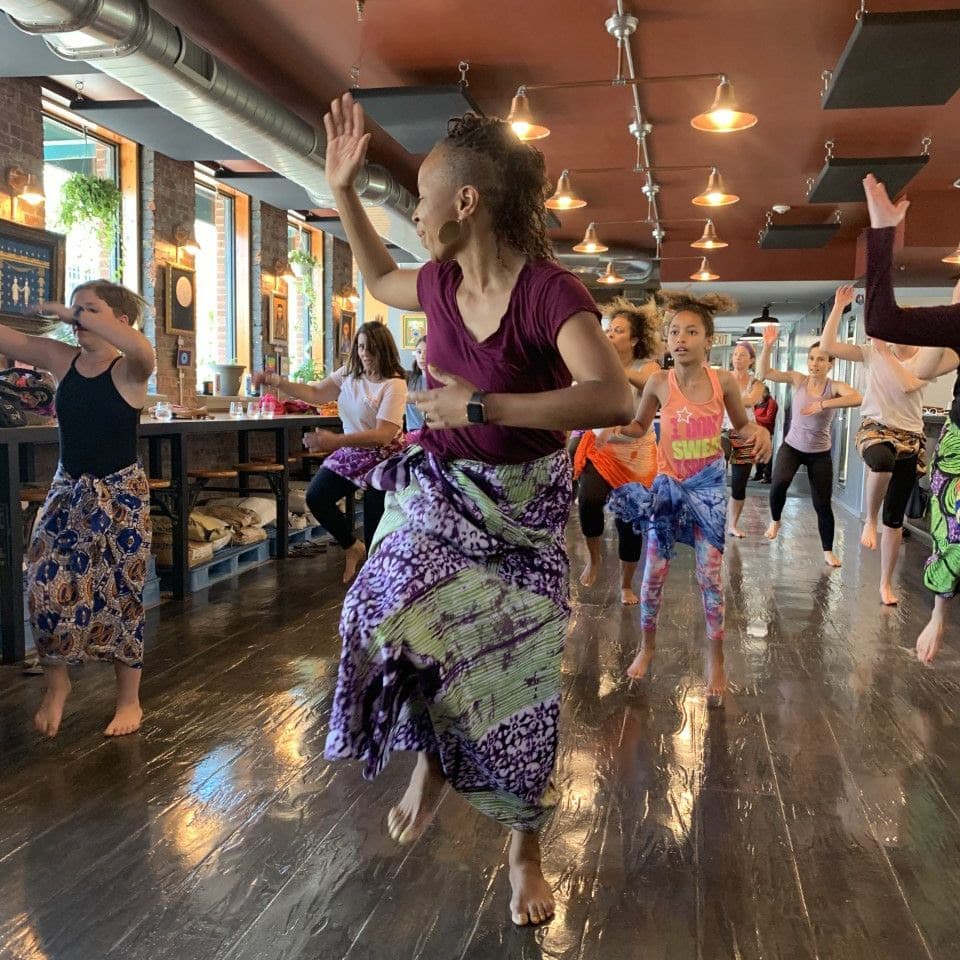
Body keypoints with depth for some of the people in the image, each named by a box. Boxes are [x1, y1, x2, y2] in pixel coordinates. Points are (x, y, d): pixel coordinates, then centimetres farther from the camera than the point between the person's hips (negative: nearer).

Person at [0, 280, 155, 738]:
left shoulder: (129, 370, -12)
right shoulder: (60, 359, 2)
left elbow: (143, 350, -36)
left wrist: (76, 314, -29)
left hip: (121, 494, -4)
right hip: (68, 490, 4)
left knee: (120, 594, 4)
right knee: (45, 584, -6)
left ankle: (129, 701, 21)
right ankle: (56, 683, 19)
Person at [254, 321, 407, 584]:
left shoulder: (394, 384, -20)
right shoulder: (349, 373, 2)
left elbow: (384, 435, -29)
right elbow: (315, 393, 5)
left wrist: (336, 441, -37)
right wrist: (276, 381, -9)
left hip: (382, 459, -7)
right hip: (351, 453, 7)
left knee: (375, 531, -4)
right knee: (316, 497, -5)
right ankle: (352, 547, 16)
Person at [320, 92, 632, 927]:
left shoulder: (548, 290, -22)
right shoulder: (441, 283, -2)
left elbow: (613, 398, -36)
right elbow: (379, 279, 22)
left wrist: (481, 406, -35)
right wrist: (343, 191, 13)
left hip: (522, 507, -4)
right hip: (438, 492, 5)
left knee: (515, 675, 3)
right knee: (393, 619, -19)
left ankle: (525, 849, 26)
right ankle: (430, 759, 13)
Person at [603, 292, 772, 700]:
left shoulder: (724, 381, -9)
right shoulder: (659, 382, -9)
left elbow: (741, 424, 7)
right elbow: (639, 426, 6)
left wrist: (758, 431, -15)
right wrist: (615, 428, -15)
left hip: (709, 486, 0)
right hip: (666, 485, 1)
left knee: (711, 574, 3)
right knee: (654, 572, 8)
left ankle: (715, 657, 20)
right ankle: (647, 645, 30)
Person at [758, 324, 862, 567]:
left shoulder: (835, 387, -15)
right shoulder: (798, 379, -8)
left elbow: (857, 398, -36)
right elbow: (765, 373, -15)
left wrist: (823, 404, -44)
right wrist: (768, 346, -29)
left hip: (820, 453, -1)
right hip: (791, 446, 1)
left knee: (822, 504, 3)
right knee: (779, 483, -27)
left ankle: (828, 551, 22)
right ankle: (775, 521, 3)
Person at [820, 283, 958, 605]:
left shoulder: (929, 356, -1)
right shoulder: (872, 351, 1)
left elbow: (908, 385, -20)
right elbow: (827, 346, -9)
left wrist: (884, 351, -17)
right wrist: (839, 307, -12)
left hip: (911, 436, 2)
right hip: (875, 427, -1)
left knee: (894, 518, 6)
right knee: (883, 460, -43)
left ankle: (886, 583, 21)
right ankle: (869, 520, -18)